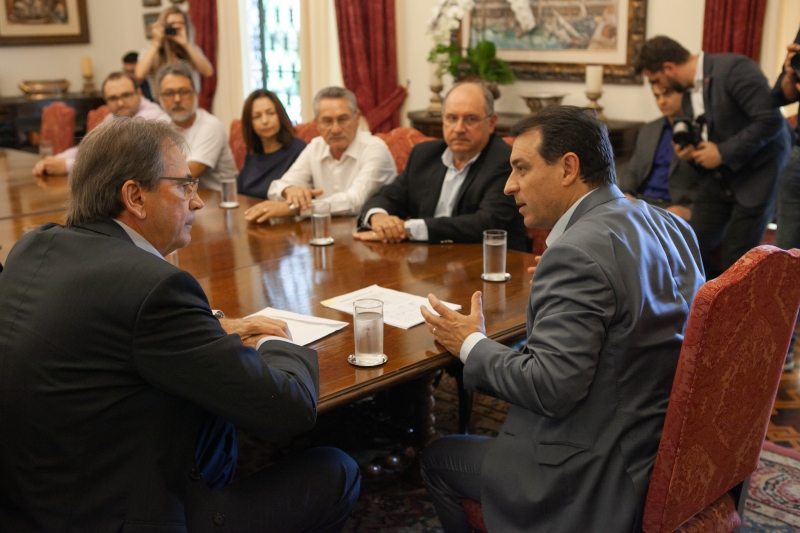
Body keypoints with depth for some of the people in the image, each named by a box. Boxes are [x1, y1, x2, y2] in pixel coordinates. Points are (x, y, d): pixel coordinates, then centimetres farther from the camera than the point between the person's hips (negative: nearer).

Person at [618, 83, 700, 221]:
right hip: (640, 201, 5)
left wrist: (690, 211, -21)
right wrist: (626, 194, -1)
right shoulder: (648, 130, 21)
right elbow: (631, 170, 21)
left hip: (677, 207, -5)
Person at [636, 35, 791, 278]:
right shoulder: (688, 90, 8)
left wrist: (722, 152, -20)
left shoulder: (735, 69, -17)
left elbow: (770, 121, -23)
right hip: (718, 177, 7)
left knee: (735, 263, -7)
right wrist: (689, 152, -3)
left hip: (757, 174, -7)